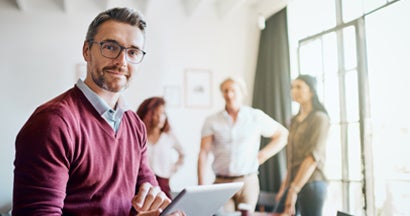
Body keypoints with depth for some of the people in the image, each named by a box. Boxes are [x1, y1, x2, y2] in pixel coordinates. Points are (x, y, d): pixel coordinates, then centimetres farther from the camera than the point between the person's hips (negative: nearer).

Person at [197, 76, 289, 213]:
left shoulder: (256, 117, 4)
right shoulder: (212, 121, 4)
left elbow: (283, 134, 11)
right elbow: (203, 154, 0)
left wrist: (262, 156, 1)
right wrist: (201, 186, -9)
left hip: (247, 182, 0)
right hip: (221, 182, 0)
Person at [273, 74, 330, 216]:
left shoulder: (319, 118, -7)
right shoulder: (294, 120, 15)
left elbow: (314, 156, -17)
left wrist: (294, 190, -22)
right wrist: (285, 185, 11)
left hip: (311, 184, -7)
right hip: (293, 183, 7)